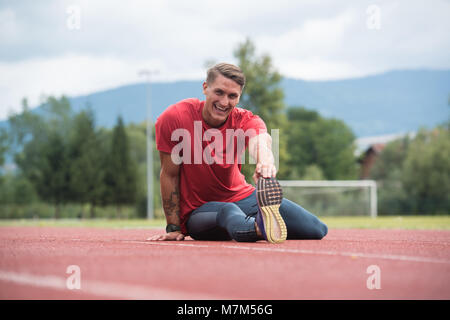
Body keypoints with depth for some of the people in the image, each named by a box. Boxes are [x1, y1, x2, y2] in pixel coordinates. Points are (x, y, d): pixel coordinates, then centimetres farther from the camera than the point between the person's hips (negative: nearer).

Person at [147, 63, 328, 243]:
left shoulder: (245, 121, -10)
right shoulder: (174, 118, -14)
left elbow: (259, 139, -35)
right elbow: (169, 174, -9)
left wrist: (265, 161, -61)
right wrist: (174, 228, -11)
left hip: (241, 196, 4)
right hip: (198, 210, -4)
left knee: (317, 230, -11)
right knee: (228, 212, -41)